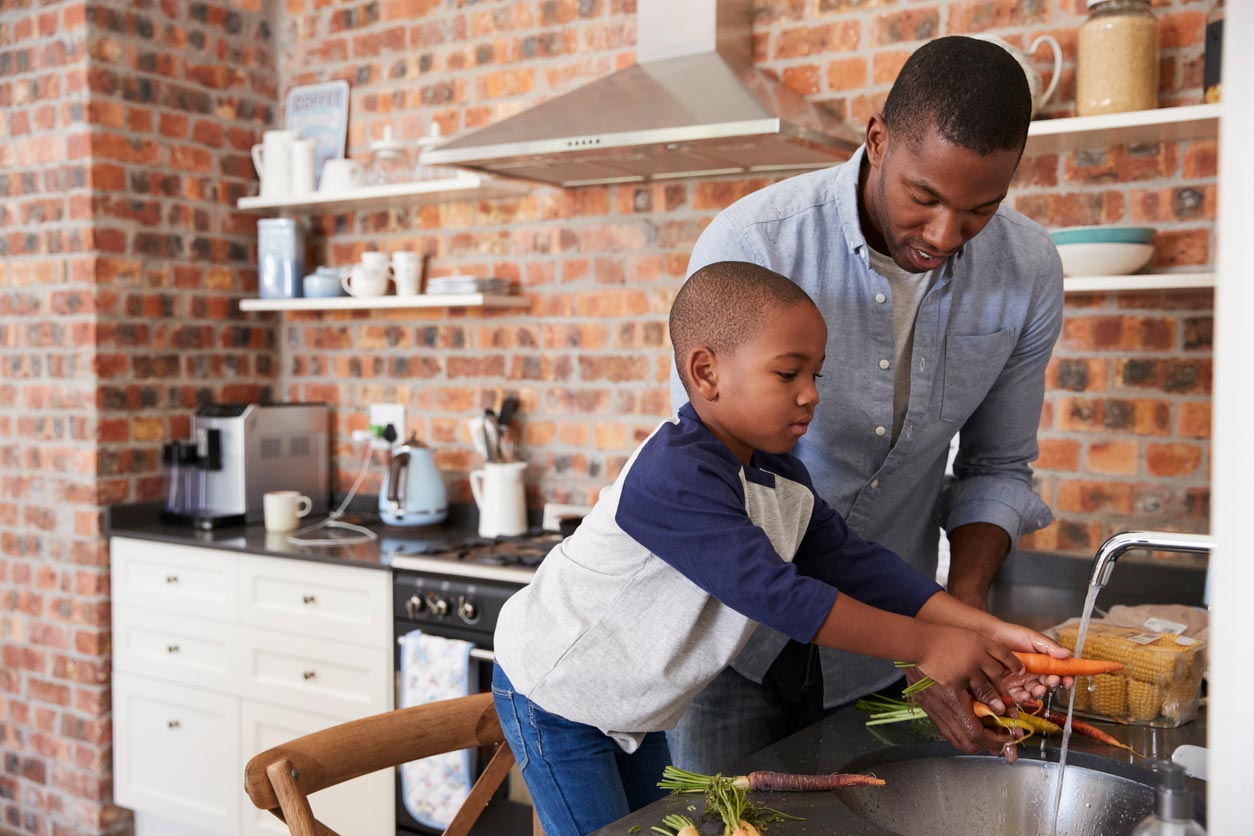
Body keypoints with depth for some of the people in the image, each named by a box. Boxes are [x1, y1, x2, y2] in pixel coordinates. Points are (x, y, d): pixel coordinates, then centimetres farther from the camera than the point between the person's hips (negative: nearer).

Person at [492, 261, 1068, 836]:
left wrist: (983, 630, -18)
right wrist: (926, 646, -33)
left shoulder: (783, 482, -3)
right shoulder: (675, 477, -34)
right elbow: (773, 593, -37)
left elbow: (854, 564, -7)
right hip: (555, 696, -8)